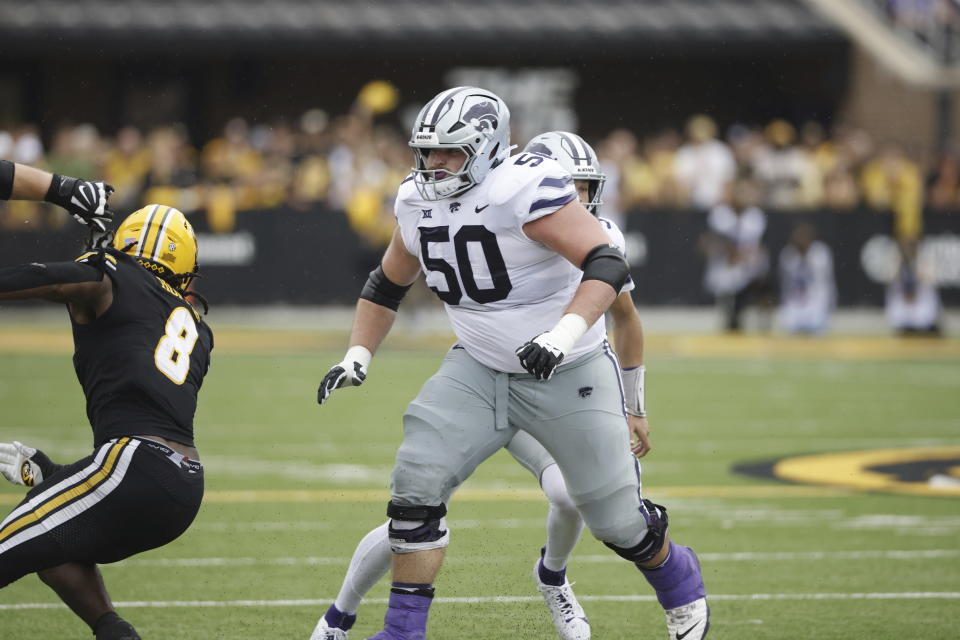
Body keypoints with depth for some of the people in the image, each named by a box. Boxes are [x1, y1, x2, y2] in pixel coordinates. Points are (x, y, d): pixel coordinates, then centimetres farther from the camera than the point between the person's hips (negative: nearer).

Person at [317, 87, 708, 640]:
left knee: (617, 519, 5)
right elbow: (387, 285, 16)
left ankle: (681, 583, 37)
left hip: (569, 373, -5)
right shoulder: (418, 202, -1)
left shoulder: (526, 189, -24)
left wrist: (562, 335, -43)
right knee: (416, 484, -14)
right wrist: (357, 358, 4)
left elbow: (609, 265, -31)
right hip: (480, 370, 6)